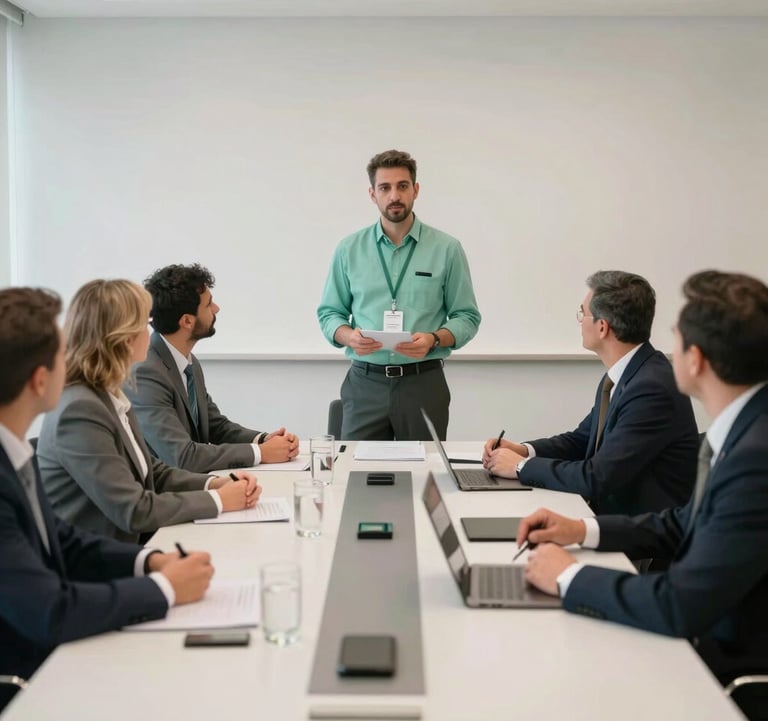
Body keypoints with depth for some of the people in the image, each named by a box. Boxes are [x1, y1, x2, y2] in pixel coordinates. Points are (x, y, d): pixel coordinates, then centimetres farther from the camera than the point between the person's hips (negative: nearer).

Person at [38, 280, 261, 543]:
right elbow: (133, 511, -23)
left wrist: (215, 483, -4)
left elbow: (151, 472, 12)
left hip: (120, 551, 8)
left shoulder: (112, 398, 6)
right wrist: (217, 500, -14)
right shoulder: (79, 410, -21)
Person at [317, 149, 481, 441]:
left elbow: (467, 317, 3)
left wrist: (434, 339, -16)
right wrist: (349, 336, -12)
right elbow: (329, 313, 9)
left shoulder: (446, 249, 0)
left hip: (423, 383, -1)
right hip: (365, 383, 1)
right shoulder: (349, 250, 5)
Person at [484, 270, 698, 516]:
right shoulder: (622, 375, 5)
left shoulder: (653, 388, -23)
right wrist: (525, 451, 0)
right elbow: (581, 440, 16)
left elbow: (597, 479, -25)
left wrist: (522, 466, -13)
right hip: (614, 515, 8)